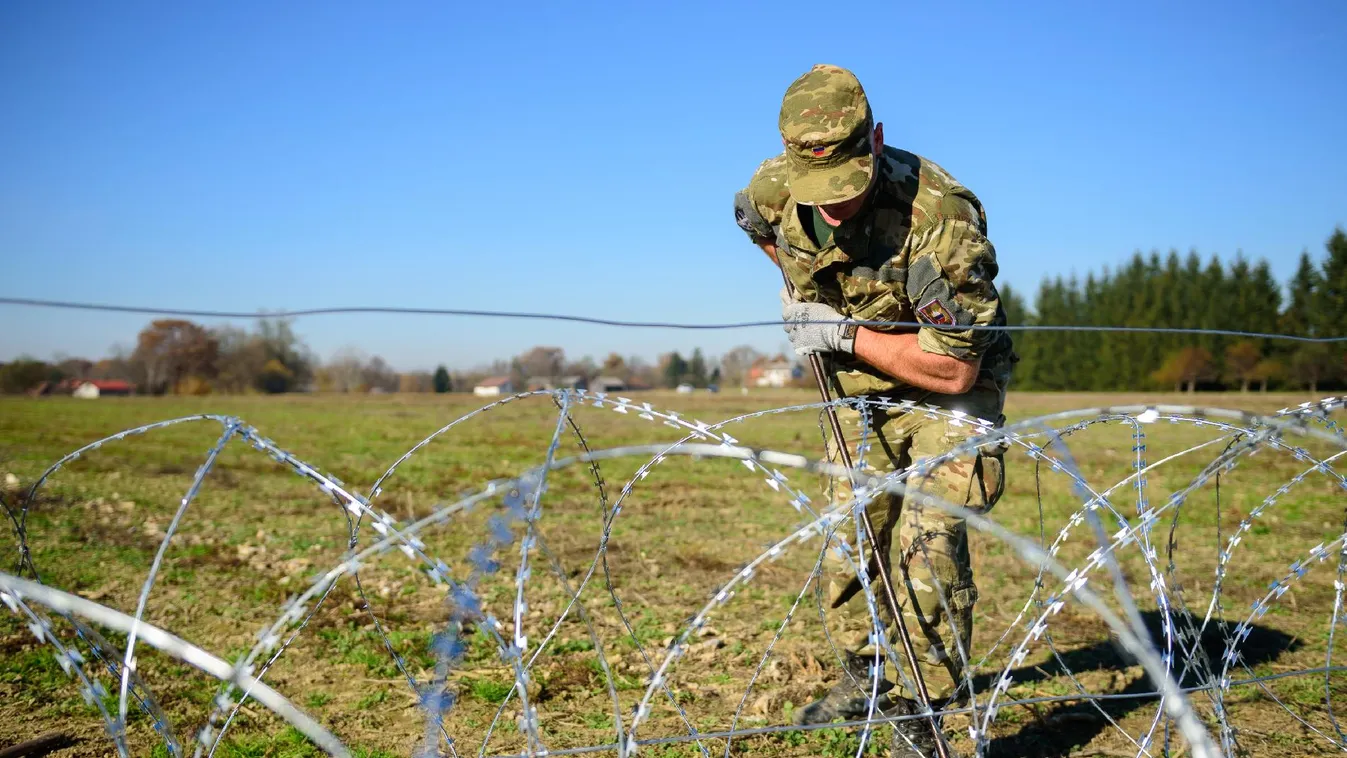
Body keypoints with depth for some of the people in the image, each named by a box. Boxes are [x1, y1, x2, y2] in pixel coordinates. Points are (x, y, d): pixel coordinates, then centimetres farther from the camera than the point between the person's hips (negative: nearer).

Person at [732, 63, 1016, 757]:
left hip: (947, 386, -6)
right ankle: (865, 677, 34)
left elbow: (954, 370, -31)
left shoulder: (940, 216, -36)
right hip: (858, 388, 6)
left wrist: (843, 334, -28)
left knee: (928, 538, -19)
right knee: (850, 535, 13)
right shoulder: (775, 188, -18)